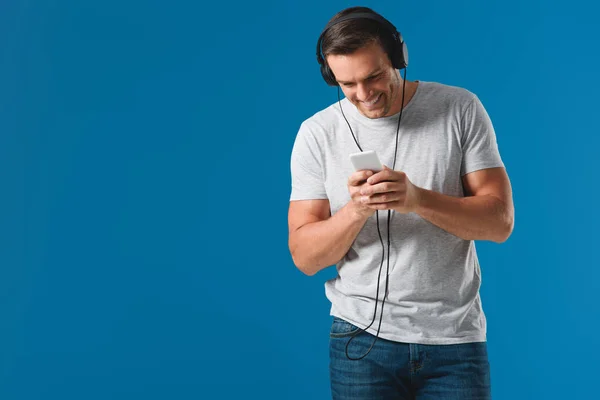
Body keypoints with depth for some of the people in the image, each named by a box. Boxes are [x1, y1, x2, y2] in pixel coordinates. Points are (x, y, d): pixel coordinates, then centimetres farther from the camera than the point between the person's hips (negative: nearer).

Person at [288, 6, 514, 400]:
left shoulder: (461, 109, -3)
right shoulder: (317, 133, -3)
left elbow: (500, 221, -7)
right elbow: (305, 257, -4)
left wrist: (418, 200, -22)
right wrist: (357, 210, -22)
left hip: (456, 339, 0)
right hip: (362, 338, 0)